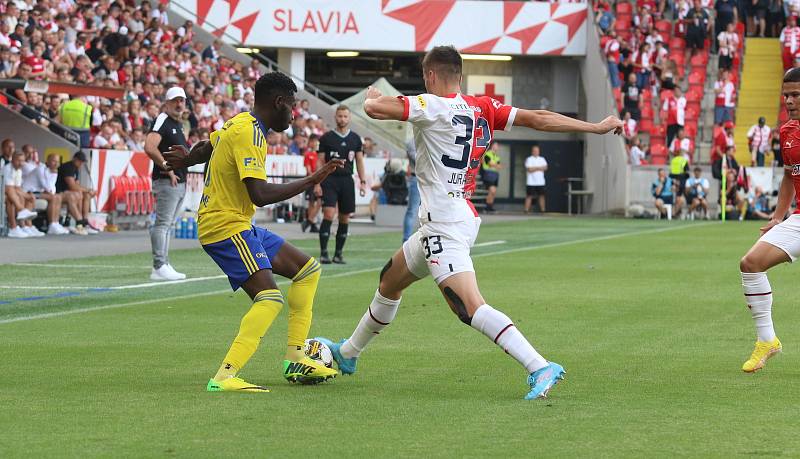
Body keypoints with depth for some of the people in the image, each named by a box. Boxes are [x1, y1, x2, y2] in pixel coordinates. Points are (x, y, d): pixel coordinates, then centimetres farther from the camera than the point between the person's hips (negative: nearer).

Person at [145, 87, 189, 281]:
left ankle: (163, 265, 17)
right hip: (166, 180, -10)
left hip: (180, 182, 10)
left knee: (169, 225, 13)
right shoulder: (162, 120, -10)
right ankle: (159, 267, -14)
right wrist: (167, 168, -20)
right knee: (163, 223, -11)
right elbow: (150, 147, -25)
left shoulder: (179, 124, 19)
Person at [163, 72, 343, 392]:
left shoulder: (240, 124, 12)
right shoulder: (248, 133, -19)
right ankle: (224, 377, -31)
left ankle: (295, 359, 15)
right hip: (225, 228, -11)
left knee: (308, 269, 16)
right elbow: (260, 195, -28)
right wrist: (311, 180, -24)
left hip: (240, 226, 11)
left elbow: (206, 147, 33)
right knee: (269, 298, -26)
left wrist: (186, 160, 51)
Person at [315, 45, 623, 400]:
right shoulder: (484, 108, 7)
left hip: (444, 222, -10)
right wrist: (597, 127, 4)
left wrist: (371, 96, 6)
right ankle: (348, 353, 44)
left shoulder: (432, 107, -12)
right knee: (390, 279, 27)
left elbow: (373, 108, -19)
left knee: (470, 308, -20)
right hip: (463, 216, 10)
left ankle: (539, 367, -31)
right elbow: (539, 119, 1)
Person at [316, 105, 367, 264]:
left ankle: (338, 254, 13)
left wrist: (363, 182, 4)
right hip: (330, 179, -3)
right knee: (328, 214, -15)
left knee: (345, 218, 4)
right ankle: (323, 253, -15)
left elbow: (359, 161, 13)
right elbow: (321, 161, 3)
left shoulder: (355, 138, 11)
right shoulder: (327, 137, 2)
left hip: (347, 180, 3)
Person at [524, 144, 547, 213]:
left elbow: (545, 168, 1)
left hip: (540, 182, 5)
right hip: (531, 182, -5)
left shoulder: (542, 159, 13)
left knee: (541, 196, 3)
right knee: (529, 196, -6)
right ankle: (526, 210, -6)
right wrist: (539, 168, -7)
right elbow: (529, 169, -15)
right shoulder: (529, 159, -2)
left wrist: (534, 168, -11)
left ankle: (543, 210, 7)